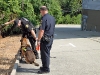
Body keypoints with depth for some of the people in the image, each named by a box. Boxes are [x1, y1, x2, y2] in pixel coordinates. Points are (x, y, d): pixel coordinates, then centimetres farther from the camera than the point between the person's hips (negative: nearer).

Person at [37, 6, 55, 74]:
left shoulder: (44, 18, -18)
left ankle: (46, 69, 6)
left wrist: (38, 40, -18)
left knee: (44, 54, 0)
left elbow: (42, 31, -22)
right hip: (51, 38, 9)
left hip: (45, 38, -9)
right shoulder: (52, 18, 9)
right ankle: (45, 66, 28)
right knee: (47, 53, 18)